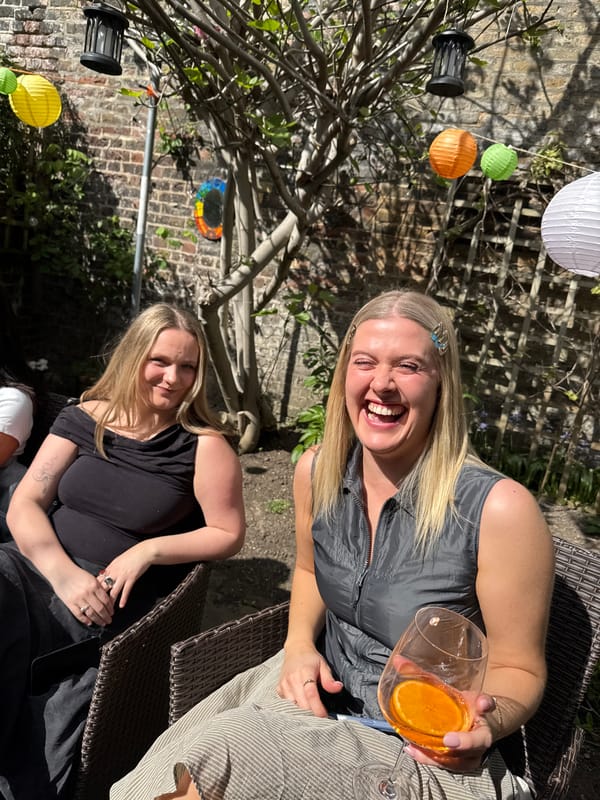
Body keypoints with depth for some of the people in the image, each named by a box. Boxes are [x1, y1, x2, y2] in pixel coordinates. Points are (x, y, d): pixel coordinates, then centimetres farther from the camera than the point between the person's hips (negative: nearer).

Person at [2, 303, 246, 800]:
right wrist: (65, 574, -15)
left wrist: (148, 551, -14)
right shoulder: (85, 419, 6)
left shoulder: (204, 446, -4)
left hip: (109, 603, -4)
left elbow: (228, 534, 0)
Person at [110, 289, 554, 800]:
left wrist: (485, 725, -30)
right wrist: (300, 642, -4)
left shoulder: (498, 509, -23)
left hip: (431, 757, -4)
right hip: (322, 689, 5)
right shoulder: (316, 472, -6)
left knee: (219, 752, -26)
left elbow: (519, 668, -9)